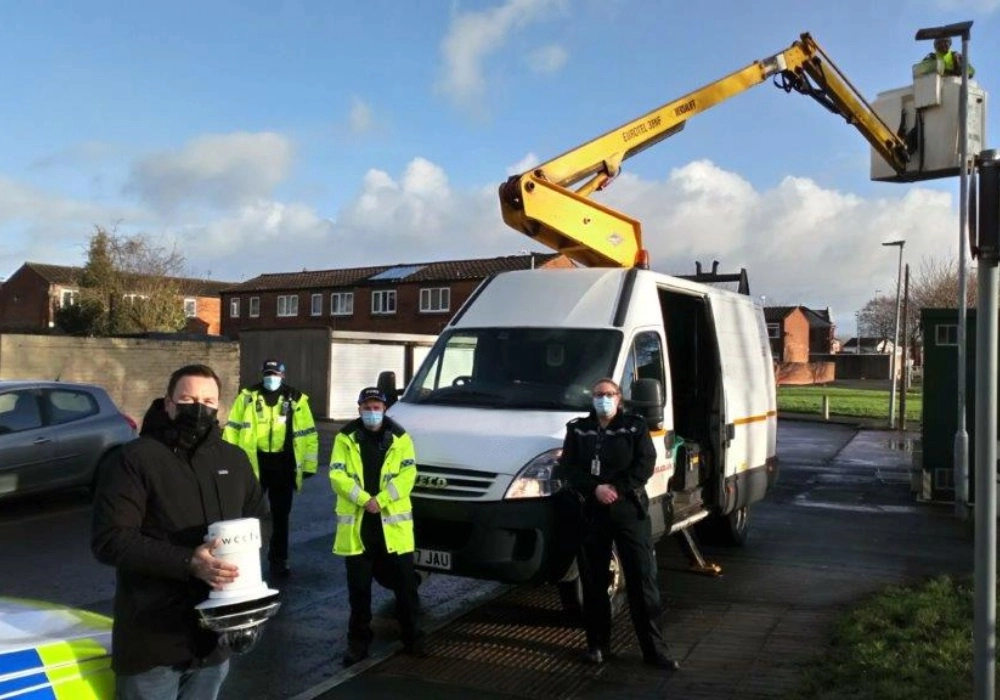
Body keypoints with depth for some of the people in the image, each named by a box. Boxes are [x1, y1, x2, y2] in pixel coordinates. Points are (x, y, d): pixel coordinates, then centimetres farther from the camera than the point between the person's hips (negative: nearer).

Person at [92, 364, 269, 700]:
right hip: (153, 639, -5)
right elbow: (109, 539, -17)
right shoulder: (137, 458, -11)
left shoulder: (234, 459, 9)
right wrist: (188, 563, -25)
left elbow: (260, 518, 19)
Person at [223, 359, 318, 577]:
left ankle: (279, 560, 24)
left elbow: (309, 434, 3)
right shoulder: (247, 396, -1)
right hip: (253, 461, -1)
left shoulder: (296, 399, -1)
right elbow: (232, 429, 2)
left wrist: (309, 465, 1)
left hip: (283, 463, 1)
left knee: (281, 515, 11)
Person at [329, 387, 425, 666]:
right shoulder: (345, 438, 4)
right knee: (358, 587, 9)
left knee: (405, 584, 7)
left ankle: (412, 636, 22)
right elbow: (337, 475, -5)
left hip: (393, 522, 0)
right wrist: (364, 499, -18)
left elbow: (407, 474, -5)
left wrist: (380, 500, -16)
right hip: (356, 523, 0)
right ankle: (358, 640, 22)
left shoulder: (400, 437, 4)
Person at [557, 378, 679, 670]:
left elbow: (645, 465, -5)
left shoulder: (635, 426, 4)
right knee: (594, 581, 9)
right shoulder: (577, 429, 9)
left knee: (642, 579, -1)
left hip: (629, 510, -2)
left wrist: (617, 489, -16)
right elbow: (568, 467, 1)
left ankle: (654, 648, 7)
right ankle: (597, 643, 22)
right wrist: (595, 488, -14)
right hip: (591, 511, 2)